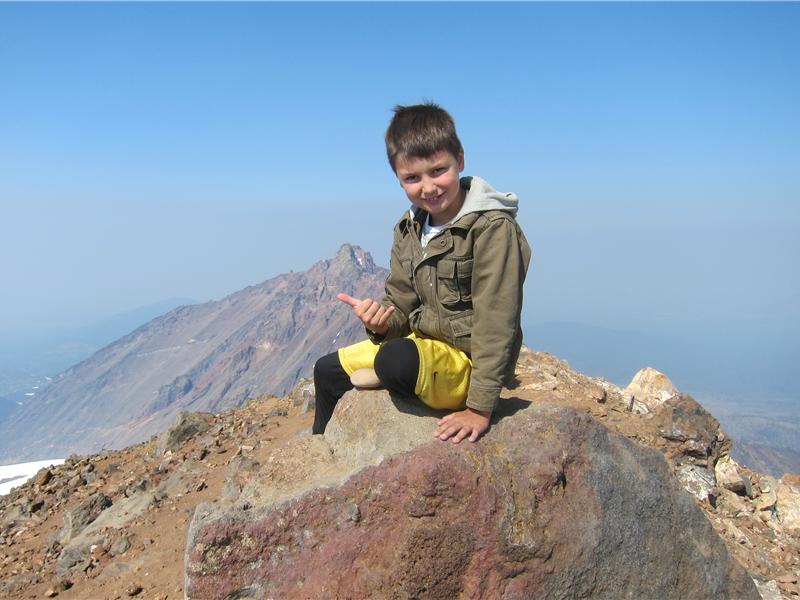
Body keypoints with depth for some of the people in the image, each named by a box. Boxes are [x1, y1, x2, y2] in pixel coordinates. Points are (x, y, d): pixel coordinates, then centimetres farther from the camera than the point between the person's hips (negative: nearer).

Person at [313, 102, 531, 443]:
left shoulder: (492, 227, -21)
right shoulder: (409, 230, 3)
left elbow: (496, 322, -25)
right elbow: (402, 305, 5)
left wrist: (480, 408, -26)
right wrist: (381, 321, -20)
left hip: (468, 359, -8)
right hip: (422, 343, 8)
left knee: (396, 360, -36)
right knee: (328, 370, 13)